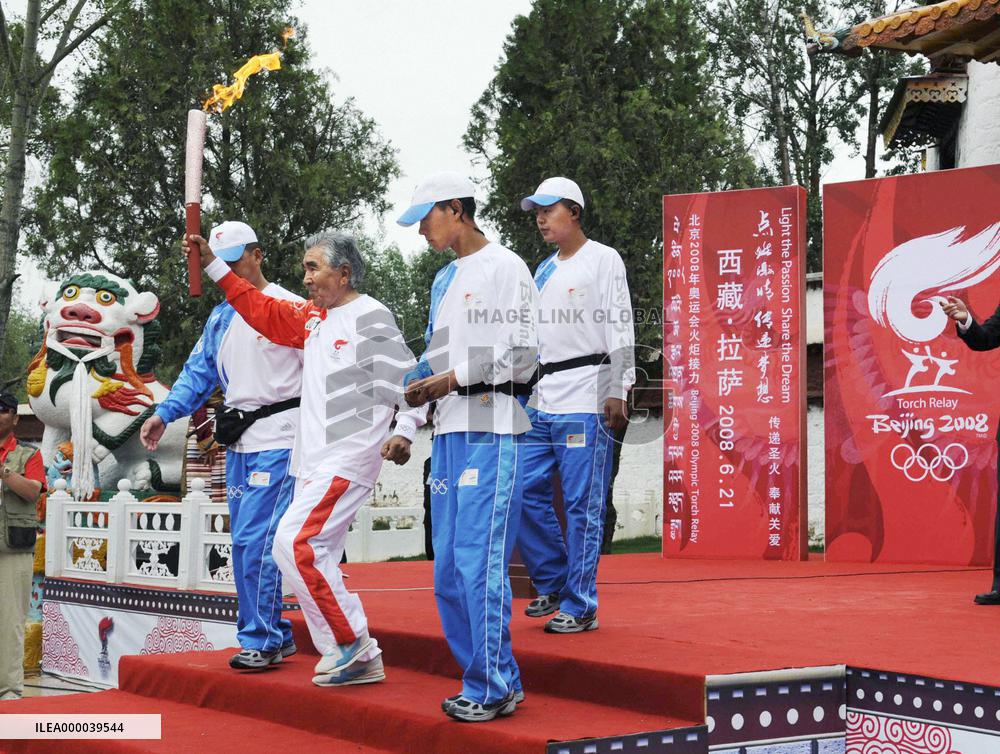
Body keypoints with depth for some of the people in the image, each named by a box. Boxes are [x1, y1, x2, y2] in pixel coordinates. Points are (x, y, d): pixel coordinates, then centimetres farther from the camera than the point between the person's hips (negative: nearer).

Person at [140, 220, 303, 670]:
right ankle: (276, 636, 19)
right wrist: (164, 414, 4)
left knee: (254, 538, -14)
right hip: (238, 442, 8)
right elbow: (199, 373, 16)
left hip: (278, 438, -8)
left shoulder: (289, 307, -6)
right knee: (246, 542, 9)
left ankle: (261, 640, -8)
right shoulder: (220, 318, 16)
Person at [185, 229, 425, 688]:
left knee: (295, 543, -18)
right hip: (314, 460, 10)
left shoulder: (370, 318, -9)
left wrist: (404, 432, -27)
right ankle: (360, 659, 13)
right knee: (315, 556, 8)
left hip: (348, 458, -10)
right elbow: (260, 310, 26)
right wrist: (211, 264, 23)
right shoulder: (314, 318, 16)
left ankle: (352, 644, -8)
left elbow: (408, 379, -12)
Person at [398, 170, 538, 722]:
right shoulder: (444, 279, 22)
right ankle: (494, 678, 16)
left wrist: (453, 378, -11)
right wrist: (422, 383, 7)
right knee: (448, 569, 7)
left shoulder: (503, 267, -3)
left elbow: (521, 352, -10)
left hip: (491, 429, -9)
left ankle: (493, 688, -4)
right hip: (449, 429, 9)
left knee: (479, 560, -11)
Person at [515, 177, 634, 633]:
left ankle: (580, 606, 0)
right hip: (540, 401, 7)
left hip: (585, 400, -7)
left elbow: (620, 330, -7)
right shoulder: (544, 270, 21)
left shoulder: (603, 260, 0)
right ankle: (552, 582, 18)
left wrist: (617, 392, -15)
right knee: (525, 490, 3)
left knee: (582, 505, -6)